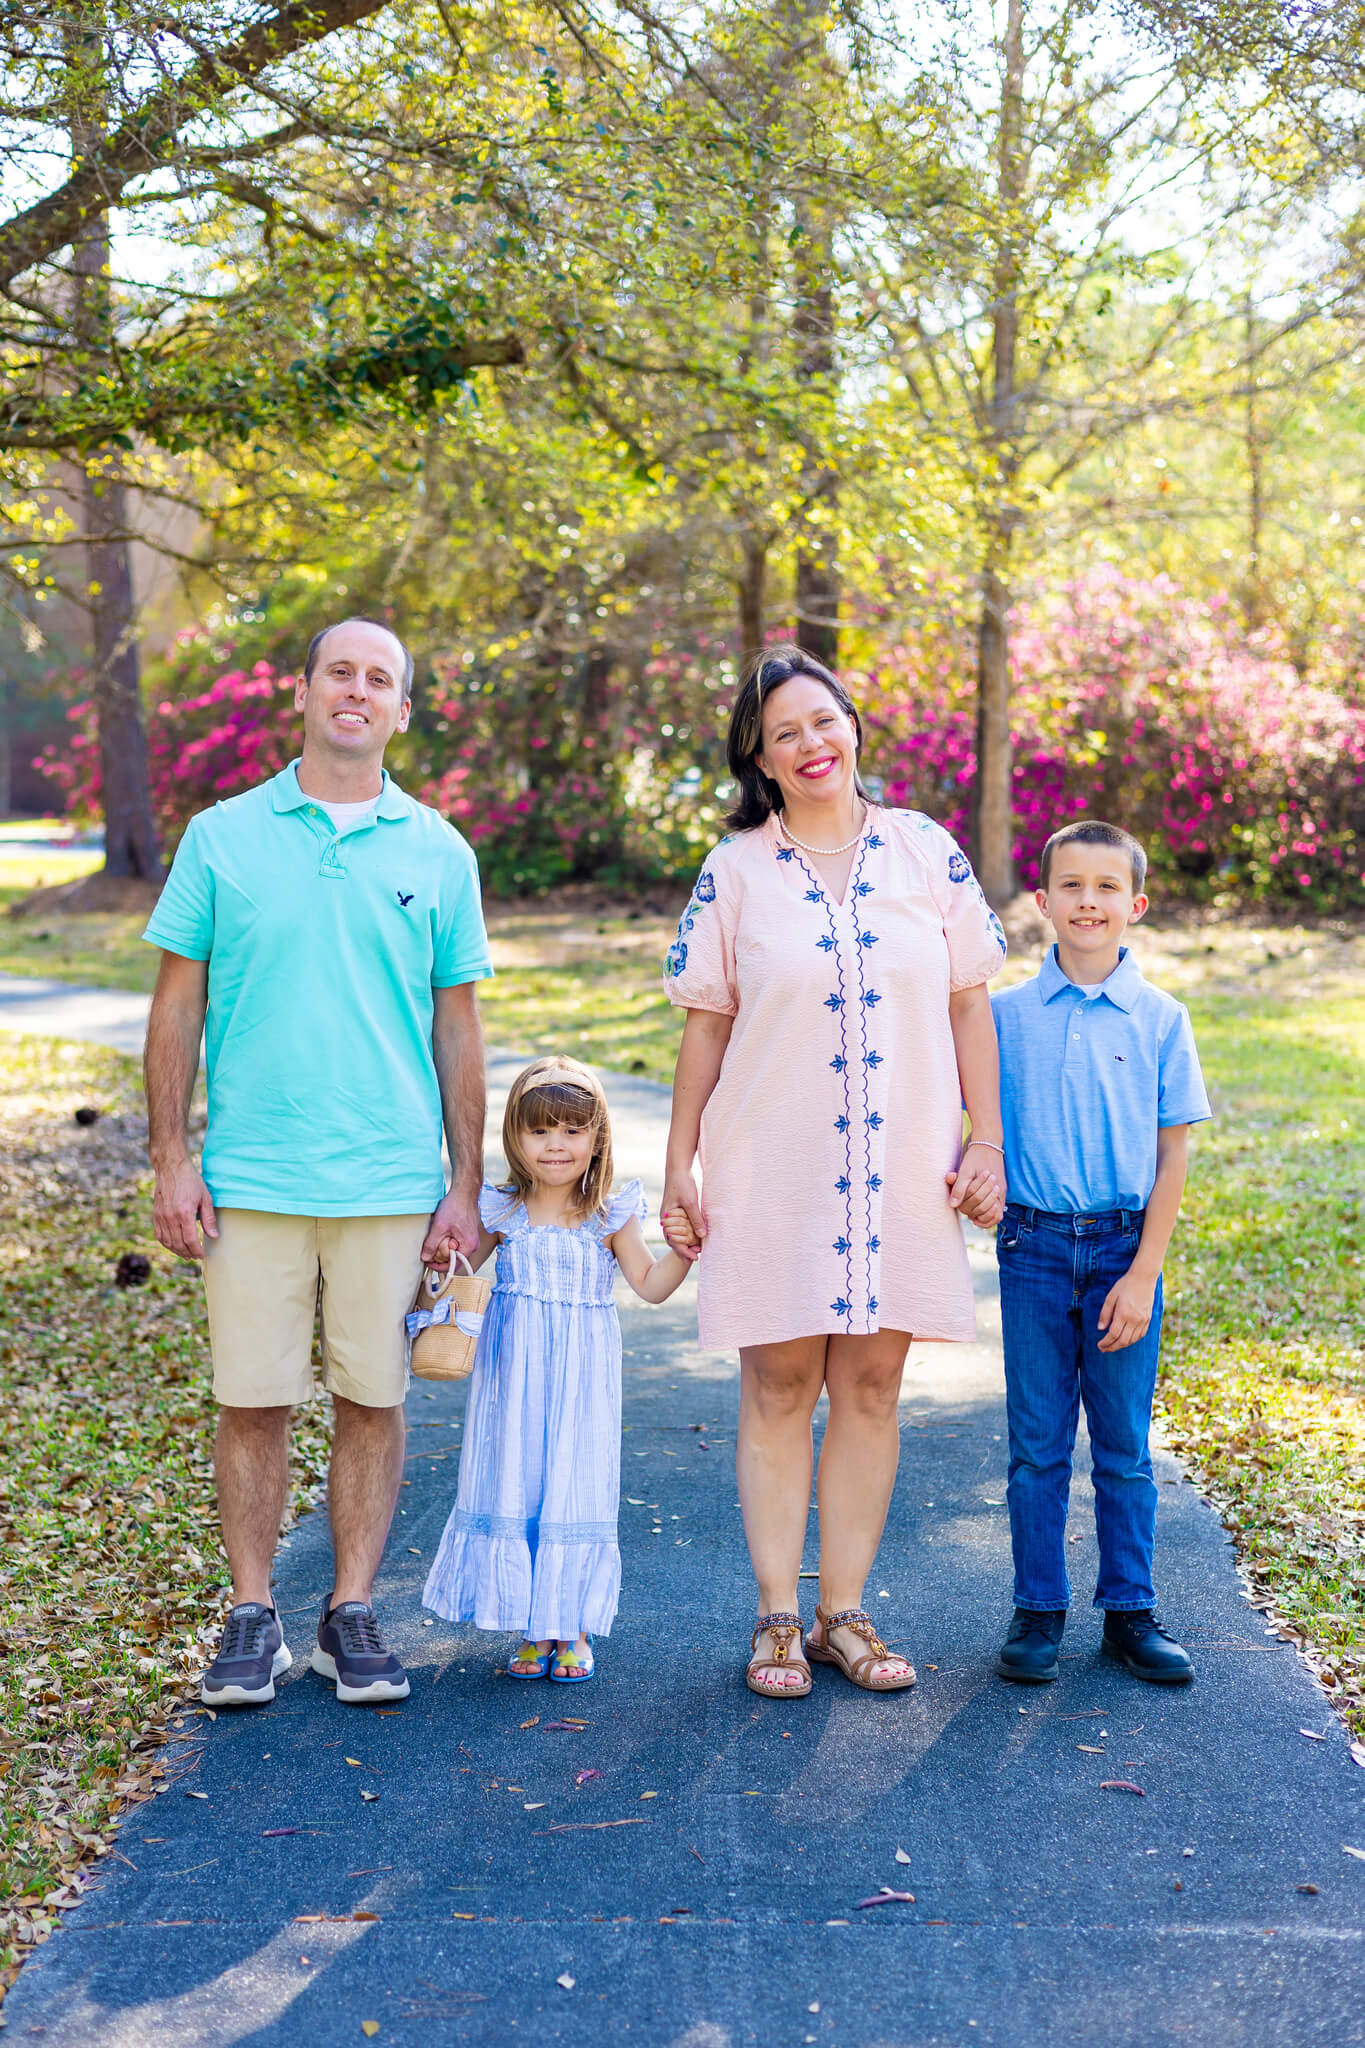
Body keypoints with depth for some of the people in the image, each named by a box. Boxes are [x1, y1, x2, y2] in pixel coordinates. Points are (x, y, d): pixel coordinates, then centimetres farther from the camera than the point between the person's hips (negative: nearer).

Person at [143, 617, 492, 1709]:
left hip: (391, 1182, 1)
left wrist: (466, 1187, 4)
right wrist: (172, 1162, -2)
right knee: (252, 1402, 4)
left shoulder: (439, 854, 6)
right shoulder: (222, 837, 4)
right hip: (251, 1178, -1)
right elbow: (177, 1008, 5)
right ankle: (254, 1617, 19)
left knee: (373, 1397, 7)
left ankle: (354, 1610, 21)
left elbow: (458, 1029, 8)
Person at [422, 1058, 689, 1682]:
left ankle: (575, 1630, 17)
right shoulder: (502, 1214, 0)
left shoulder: (611, 1217, -2)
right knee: (514, 1484, 4)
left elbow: (650, 1285, 1)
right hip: (513, 1373, 1)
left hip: (581, 1378, -1)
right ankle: (534, 1629, 18)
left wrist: (683, 1250, -14)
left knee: (577, 1487, 3)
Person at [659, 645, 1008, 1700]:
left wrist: (987, 1140, 2)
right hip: (772, 1170, -1)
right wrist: (679, 1166, 1)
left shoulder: (926, 851, 3)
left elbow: (969, 1003, 6)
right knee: (778, 1387, 4)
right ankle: (777, 1618, 14)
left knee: (871, 1385, 6)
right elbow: (706, 1025, 3)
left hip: (902, 1167, 1)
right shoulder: (737, 869, 1)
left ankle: (845, 1611, 17)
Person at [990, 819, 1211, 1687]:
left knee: (1124, 1445, 8)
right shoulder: (1008, 1014, 1)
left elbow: (1174, 1153, -1)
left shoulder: (1161, 1019, -1)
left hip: (1125, 1248, 0)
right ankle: (1039, 1612, 19)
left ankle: (1130, 1613, 21)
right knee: (1038, 1444, 7)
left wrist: (1142, 1274, -6)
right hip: (1035, 1247, 0)